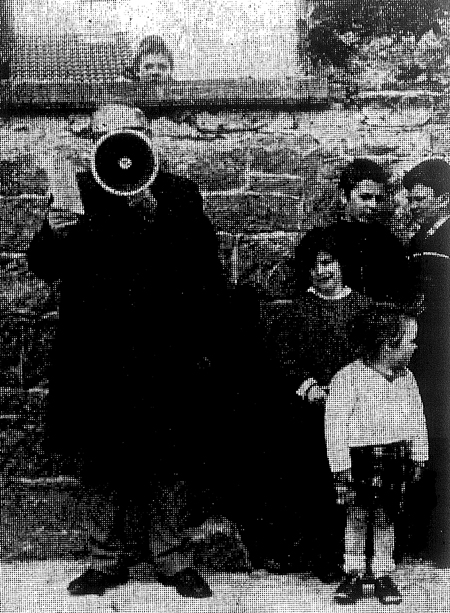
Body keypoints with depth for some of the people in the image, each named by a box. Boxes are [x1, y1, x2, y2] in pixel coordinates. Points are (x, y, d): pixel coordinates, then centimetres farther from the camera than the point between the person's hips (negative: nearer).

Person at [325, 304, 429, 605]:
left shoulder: (406, 378, 4)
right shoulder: (348, 378, -14)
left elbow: (417, 419, 13)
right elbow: (335, 425, -12)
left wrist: (418, 457, 12)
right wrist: (341, 467, -12)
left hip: (395, 457, 4)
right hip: (360, 457, -4)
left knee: (386, 518, 10)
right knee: (356, 518, 5)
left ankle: (383, 575, 21)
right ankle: (354, 575, 18)